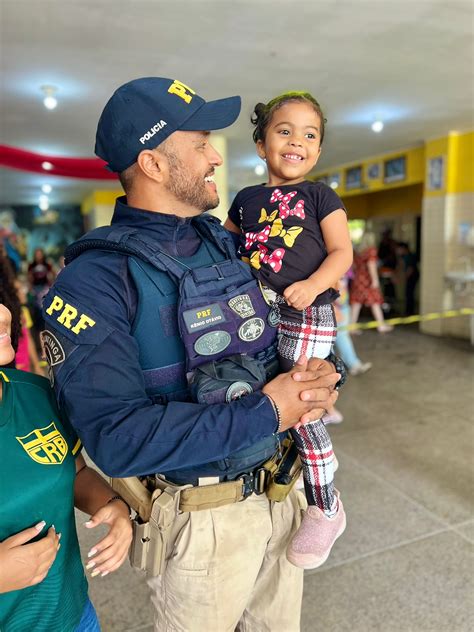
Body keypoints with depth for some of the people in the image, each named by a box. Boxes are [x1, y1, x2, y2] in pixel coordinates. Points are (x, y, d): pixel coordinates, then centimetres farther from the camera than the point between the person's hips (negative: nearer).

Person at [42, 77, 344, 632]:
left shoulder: (227, 244, 2)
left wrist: (323, 376, -14)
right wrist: (264, 413, -26)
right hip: (203, 518, -5)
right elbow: (116, 436, -29)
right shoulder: (96, 279, -19)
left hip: (280, 492, 6)